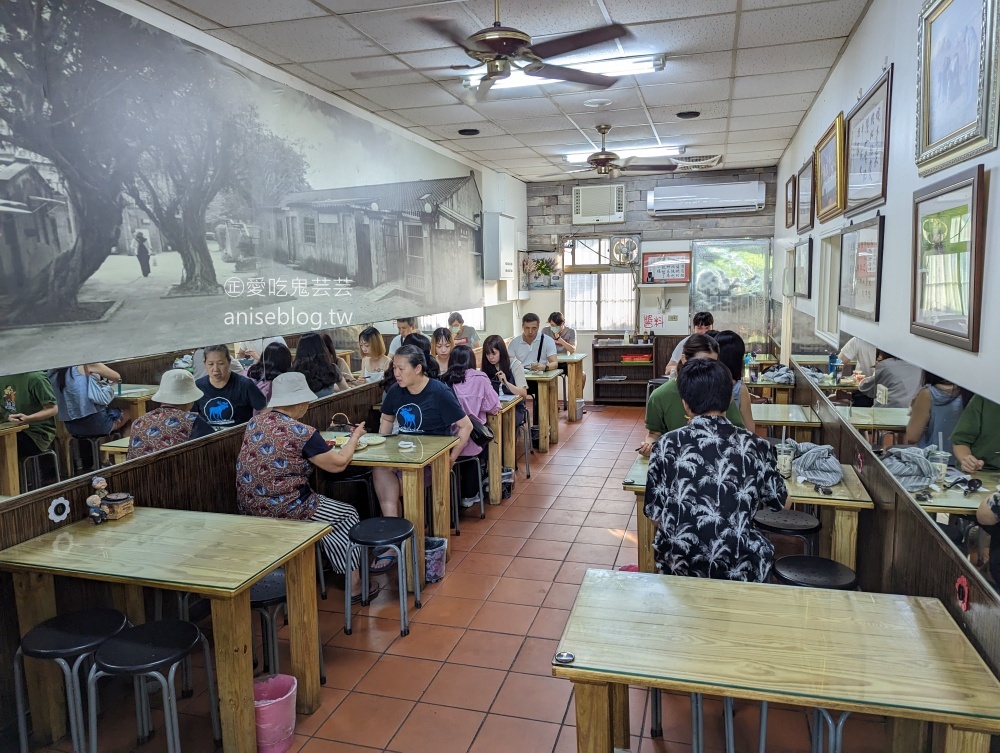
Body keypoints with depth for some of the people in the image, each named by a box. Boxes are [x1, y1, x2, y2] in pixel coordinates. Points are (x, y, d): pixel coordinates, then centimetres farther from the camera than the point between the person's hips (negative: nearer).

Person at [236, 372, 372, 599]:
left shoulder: (254, 422, 3)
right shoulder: (301, 433, -19)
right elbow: (338, 464, -11)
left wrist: (319, 444, 20)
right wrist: (355, 436, 5)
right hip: (284, 511, -8)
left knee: (318, 502, 32)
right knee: (347, 514, 15)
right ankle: (355, 584, 20)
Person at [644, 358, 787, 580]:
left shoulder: (667, 445, -8)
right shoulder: (755, 446, -6)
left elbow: (655, 514, -1)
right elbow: (779, 503, 10)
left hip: (678, 568, 0)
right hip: (741, 571, 0)